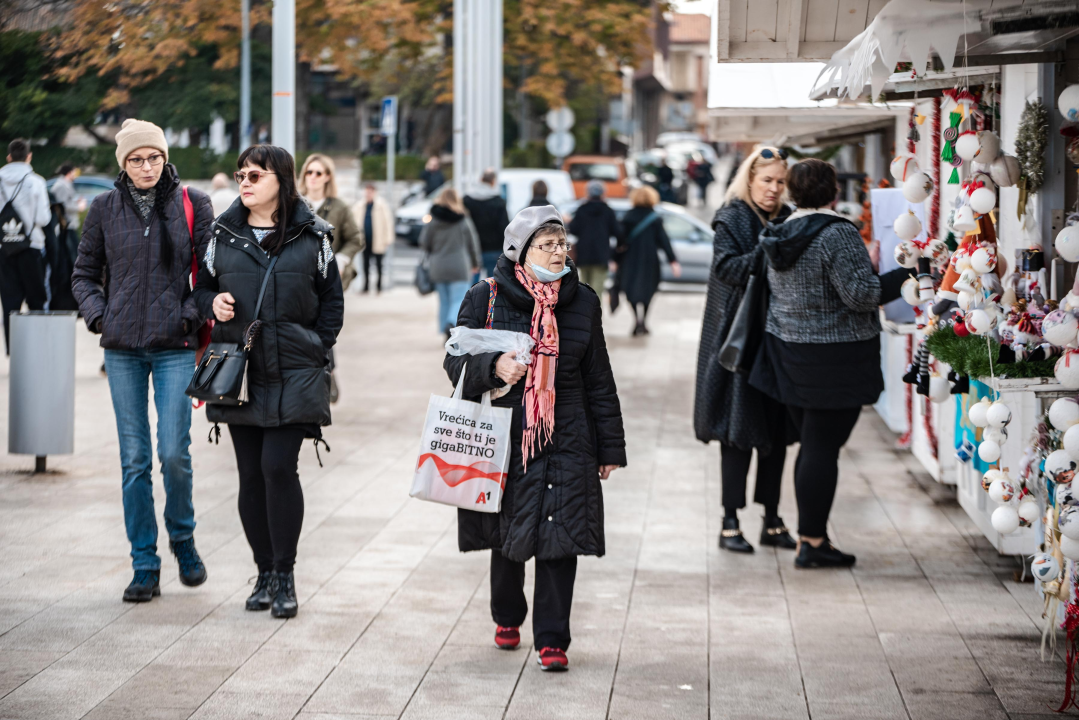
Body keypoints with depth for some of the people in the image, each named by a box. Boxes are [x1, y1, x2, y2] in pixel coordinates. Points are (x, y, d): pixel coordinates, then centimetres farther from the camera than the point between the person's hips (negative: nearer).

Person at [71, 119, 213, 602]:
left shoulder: (193, 205, 1)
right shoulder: (105, 209, 5)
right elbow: (84, 273, 14)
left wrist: (193, 313, -9)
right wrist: (97, 313, -2)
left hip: (175, 345, -2)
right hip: (123, 347, 2)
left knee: (174, 453, -8)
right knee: (134, 460, 3)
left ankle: (182, 538, 20)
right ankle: (144, 566, 11)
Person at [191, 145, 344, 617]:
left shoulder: (312, 236, 1)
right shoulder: (225, 234, 7)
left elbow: (331, 299, 7)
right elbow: (203, 287, 17)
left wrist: (316, 349, -1)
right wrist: (212, 304, -5)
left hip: (293, 376, -3)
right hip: (239, 372, 3)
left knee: (279, 467, -12)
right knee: (250, 473, 5)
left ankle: (284, 575, 0)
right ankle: (264, 573, 16)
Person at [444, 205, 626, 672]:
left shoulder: (582, 302, 5)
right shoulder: (485, 299, -2)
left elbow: (599, 379, 10)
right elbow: (456, 362, 0)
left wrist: (610, 447, 10)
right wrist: (493, 368, -22)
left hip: (565, 440, 1)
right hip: (502, 436, -1)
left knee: (560, 536, -7)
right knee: (506, 535, 12)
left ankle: (552, 639, 1)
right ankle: (507, 618, 36)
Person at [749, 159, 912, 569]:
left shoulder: (781, 236, 9)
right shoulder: (837, 234, -16)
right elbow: (861, 294, -20)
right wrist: (905, 275, -8)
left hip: (789, 351, 8)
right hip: (835, 358, -8)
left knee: (811, 444, 15)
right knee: (822, 447, -3)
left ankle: (811, 536, 20)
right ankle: (811, 542, 0)